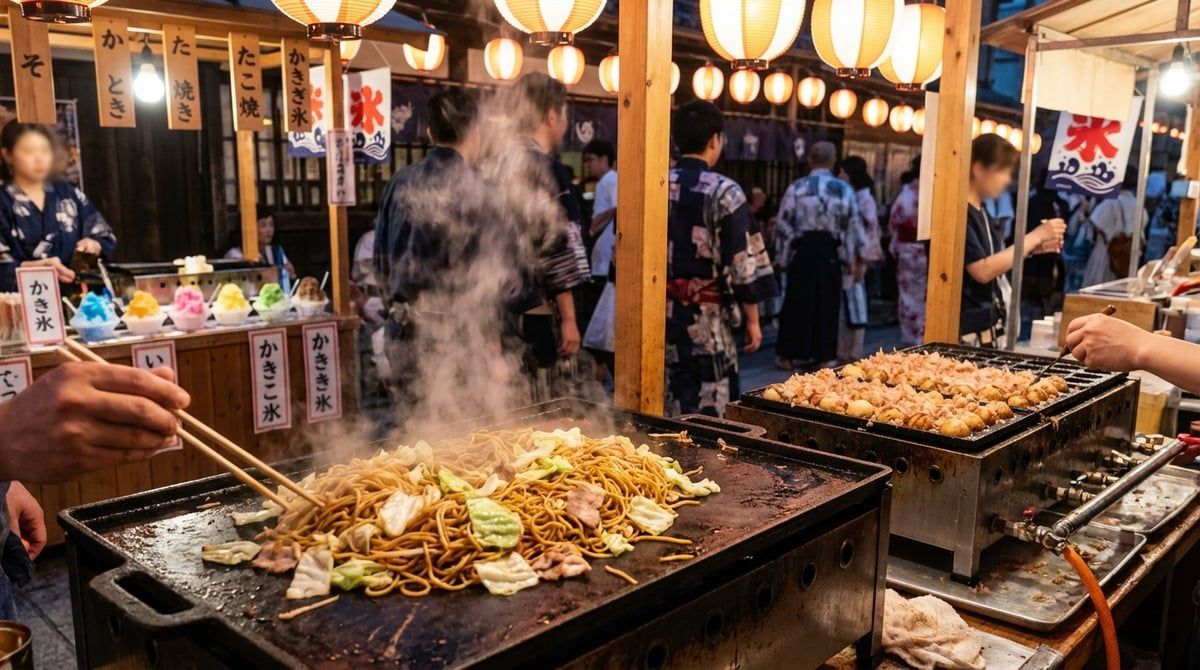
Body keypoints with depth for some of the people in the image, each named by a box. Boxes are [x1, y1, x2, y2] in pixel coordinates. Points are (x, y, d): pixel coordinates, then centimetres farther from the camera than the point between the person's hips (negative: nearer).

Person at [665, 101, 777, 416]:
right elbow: (743, 264, -10)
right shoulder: (725, 192, -9)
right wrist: (752, 319, 0)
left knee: (658, 411, 14)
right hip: (706, 321, -4)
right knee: (704, 415, 5)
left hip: (658, 315, 5)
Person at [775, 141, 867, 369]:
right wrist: (857, 258, 12)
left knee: (796, 303, 7)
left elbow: (784, 223, -4)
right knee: (828, 304, 11)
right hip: (831, 252, 1)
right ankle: (823, 355, 16)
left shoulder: (797, 187, -4)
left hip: (803, 250, -1)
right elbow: (854, 227, 4)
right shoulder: (844, 189, 1)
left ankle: (788, 355, 12)